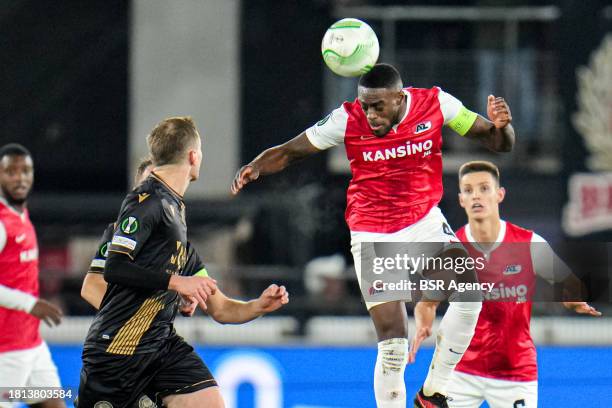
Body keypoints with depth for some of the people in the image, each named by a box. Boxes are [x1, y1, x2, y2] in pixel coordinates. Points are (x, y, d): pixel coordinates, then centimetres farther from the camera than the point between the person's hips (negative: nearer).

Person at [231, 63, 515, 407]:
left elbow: (499, 143, -2)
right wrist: (255, 168, -24)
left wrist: (501, 126, -25)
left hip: (425, 221, 2)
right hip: (372, 234, -2)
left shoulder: (436, 104, -10)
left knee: (469, 293, -24)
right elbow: (289, 152, -5)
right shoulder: (347, 120, -13)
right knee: (393, 341, -10)